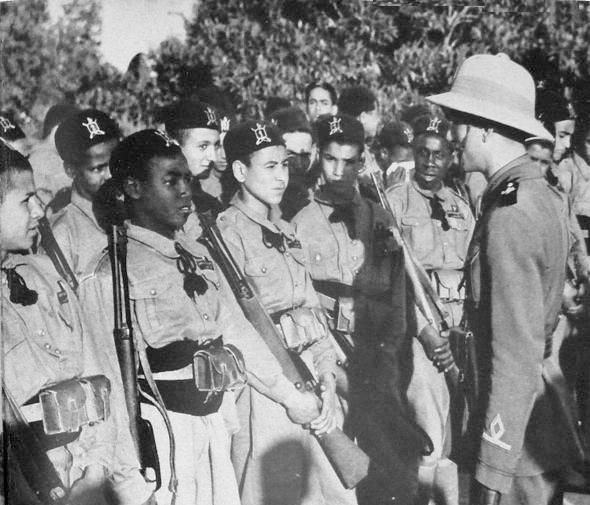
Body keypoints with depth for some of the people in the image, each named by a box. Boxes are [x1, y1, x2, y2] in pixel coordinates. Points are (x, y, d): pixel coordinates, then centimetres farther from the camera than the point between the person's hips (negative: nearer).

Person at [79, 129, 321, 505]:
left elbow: (237, 330, 14)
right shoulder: (110, 273, -11)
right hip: (163, 429, -6)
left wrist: (291, 396, 12)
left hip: (215, 422, 6)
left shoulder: (198, 255, 10)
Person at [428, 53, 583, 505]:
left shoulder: (509, 216, -22)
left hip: (522, 433, -9)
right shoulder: (542, 192, 6)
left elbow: (515, 354, -23)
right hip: (550, 410, 9)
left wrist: (494, 464, -19)